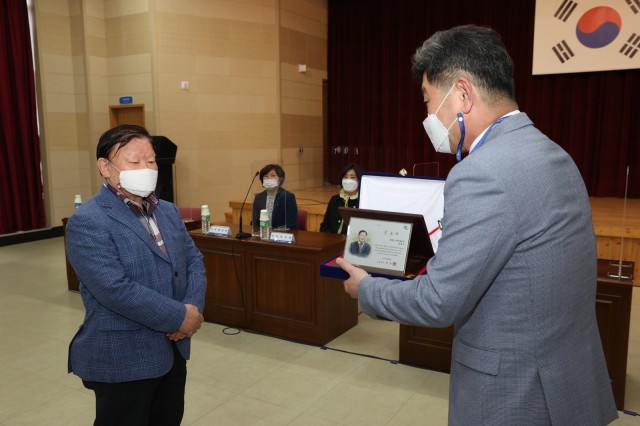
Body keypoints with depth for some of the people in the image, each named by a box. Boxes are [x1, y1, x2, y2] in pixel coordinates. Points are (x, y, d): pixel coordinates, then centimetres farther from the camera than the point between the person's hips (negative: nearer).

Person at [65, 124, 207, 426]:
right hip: (122, 359, -7)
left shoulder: (168, 211, 8)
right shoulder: (87, 223, -16)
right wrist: (180, 317, -20)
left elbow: (194, 261, 6)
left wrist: (193, 307, -13)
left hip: (172, 350, 7)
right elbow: (116, 289, -25)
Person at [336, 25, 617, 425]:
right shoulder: (552, 154, 4)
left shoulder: (482, 173, -26)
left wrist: (366, 288, -6)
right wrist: (439, 266, 15)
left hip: (515, 393, -8)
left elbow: (439, 302, -22)